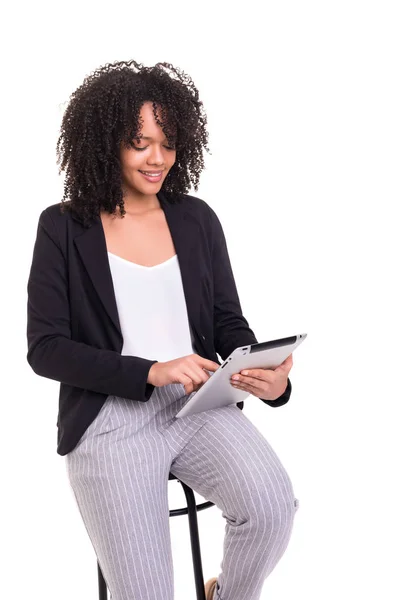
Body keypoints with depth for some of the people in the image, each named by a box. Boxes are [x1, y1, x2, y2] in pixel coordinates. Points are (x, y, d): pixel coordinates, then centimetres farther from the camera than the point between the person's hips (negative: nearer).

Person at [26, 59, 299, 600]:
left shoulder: (196, 218, 8)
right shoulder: (64, 228, 0)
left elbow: (229, 321, 11)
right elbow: (45, 348, -4)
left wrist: (271, 380, -12)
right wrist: (150, 372, -17)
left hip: (201, 407, 3)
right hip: (110, 418, -3)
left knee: (273, 506, -23)